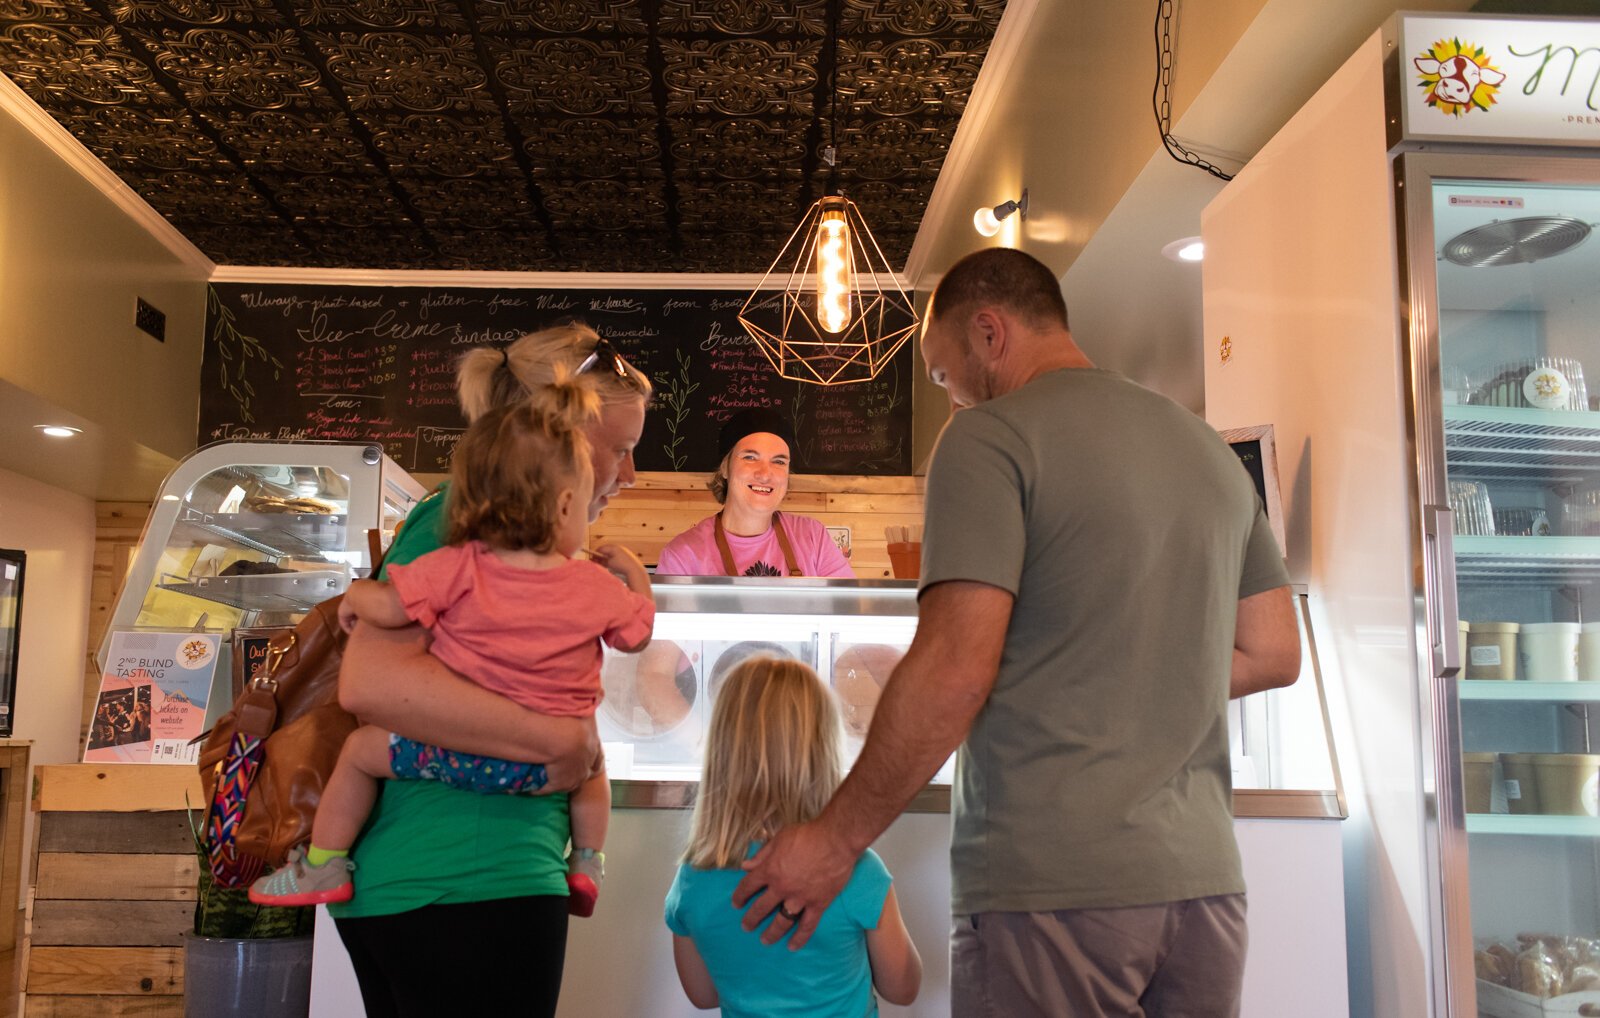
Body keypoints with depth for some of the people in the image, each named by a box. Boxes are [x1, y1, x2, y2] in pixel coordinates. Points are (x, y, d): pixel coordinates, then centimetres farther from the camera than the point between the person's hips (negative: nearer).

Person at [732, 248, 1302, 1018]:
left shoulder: (989, 436, -8)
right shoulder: (1211, 451, 14)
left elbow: (955, 670, -17)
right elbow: (1273, 654, 16)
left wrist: (834, 840, -9)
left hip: (1049, 887, -7)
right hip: (1201, 882, 7)